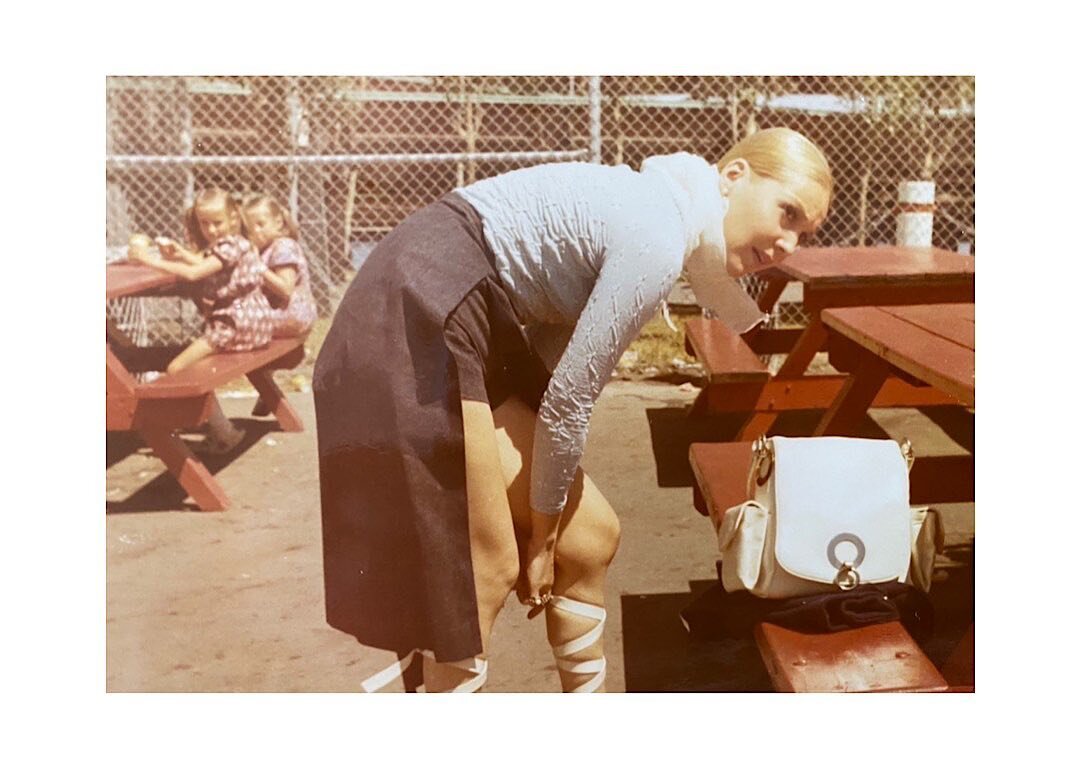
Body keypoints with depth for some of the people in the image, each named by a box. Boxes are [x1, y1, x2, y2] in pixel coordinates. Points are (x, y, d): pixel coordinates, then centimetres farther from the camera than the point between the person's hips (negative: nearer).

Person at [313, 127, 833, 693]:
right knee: (484, 570, -2)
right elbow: (569, 399, -15)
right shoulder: (658, 240, -19)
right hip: (421, 318, -10)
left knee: (588, 536, 11)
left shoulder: (657, 210, 10)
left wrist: (545, 528, 13)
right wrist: (542, 533, 0)